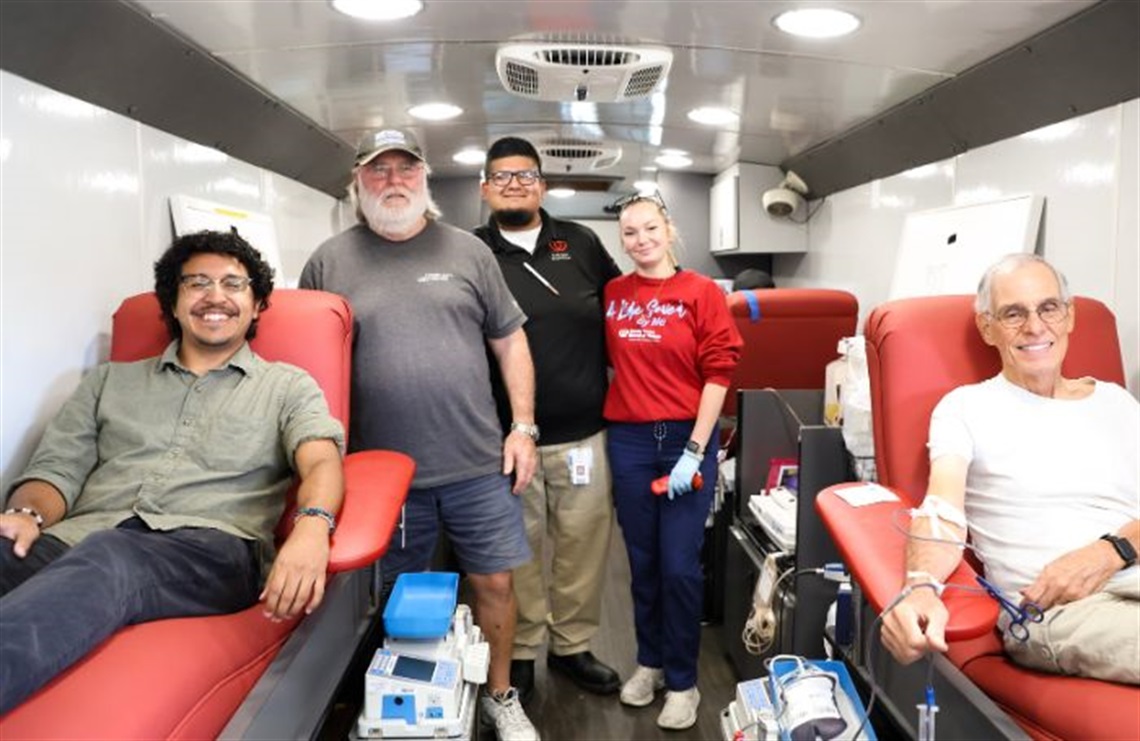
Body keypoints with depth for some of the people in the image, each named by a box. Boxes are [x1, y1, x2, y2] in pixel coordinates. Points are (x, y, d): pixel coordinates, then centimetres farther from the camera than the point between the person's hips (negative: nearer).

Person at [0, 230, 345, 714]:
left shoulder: (288, 387, 17)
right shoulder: (110, 381, 27)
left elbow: (321, 460, -1)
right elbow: (58, 467, 18)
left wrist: (313, 526, -25)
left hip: (211, 547, -2)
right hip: (81, 540, 3)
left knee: (106, 559, -38)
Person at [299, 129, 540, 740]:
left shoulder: (467, 251, 5)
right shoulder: (330, 261, 3)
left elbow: (509, 341, 8)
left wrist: (523, 427, 1)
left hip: (480, 465, 1)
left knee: (494, 582, 10)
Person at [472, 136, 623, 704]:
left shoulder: (581, 244, 8)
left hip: (582, 431, 2)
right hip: (505, 435, -2)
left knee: (583, 540, 11)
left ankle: (572, 644, 30)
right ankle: (521, 652, 26)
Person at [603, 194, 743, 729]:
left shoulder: (702, 293, -4)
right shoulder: (612, 294, 4)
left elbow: (718, 374, -7)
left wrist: (695, 450, -11)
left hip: (686, 438, -3)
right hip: (629, 441, 3)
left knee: (680, 566, 1)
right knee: (642, 561, 12)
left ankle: (682, 681, 19)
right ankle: (649, 661, 32)